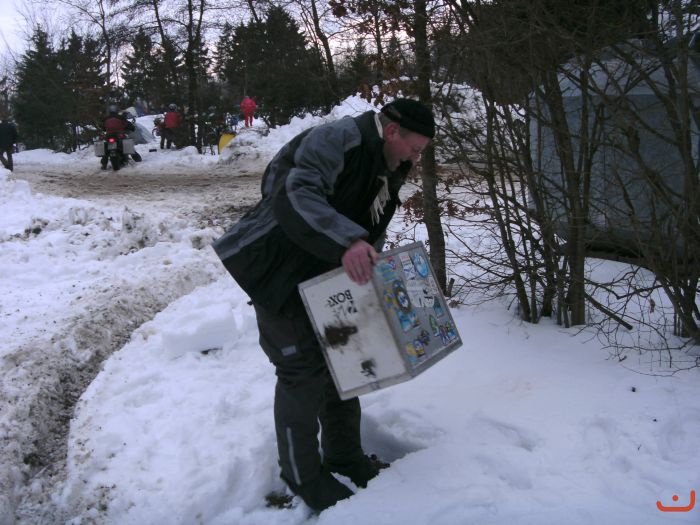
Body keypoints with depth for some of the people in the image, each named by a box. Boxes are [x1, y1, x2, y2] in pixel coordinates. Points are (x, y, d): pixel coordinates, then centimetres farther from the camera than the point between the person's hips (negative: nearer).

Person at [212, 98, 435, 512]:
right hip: (280, 273, -9)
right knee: (304, 369, -4)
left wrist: (369, 266, 3)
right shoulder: (336, 140, -24)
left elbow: (371, 231, 17)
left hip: (327, 276, 10)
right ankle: (303, 475, 16)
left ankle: (345, 455, 35)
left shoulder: (387, 169, 7)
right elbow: (297, 196, -40)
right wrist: (346, 242, -53)